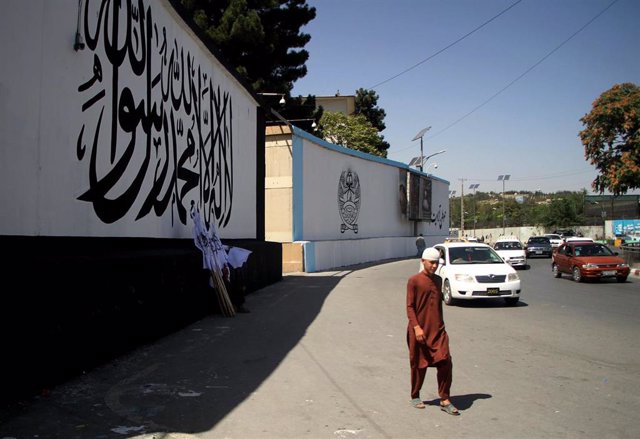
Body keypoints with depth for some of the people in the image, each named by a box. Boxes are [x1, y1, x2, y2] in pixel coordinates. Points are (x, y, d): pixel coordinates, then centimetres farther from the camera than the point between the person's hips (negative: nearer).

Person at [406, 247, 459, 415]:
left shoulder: (438, 280, 11)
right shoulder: (414, 281, -7)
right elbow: (410, 306, -9)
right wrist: (416, 327, -18)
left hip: (438, 330, 5)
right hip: (419, 330, -5)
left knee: (445, 362, -5)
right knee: (419, 365, 7)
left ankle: (445, 400, 6)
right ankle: (415, 397, 25)